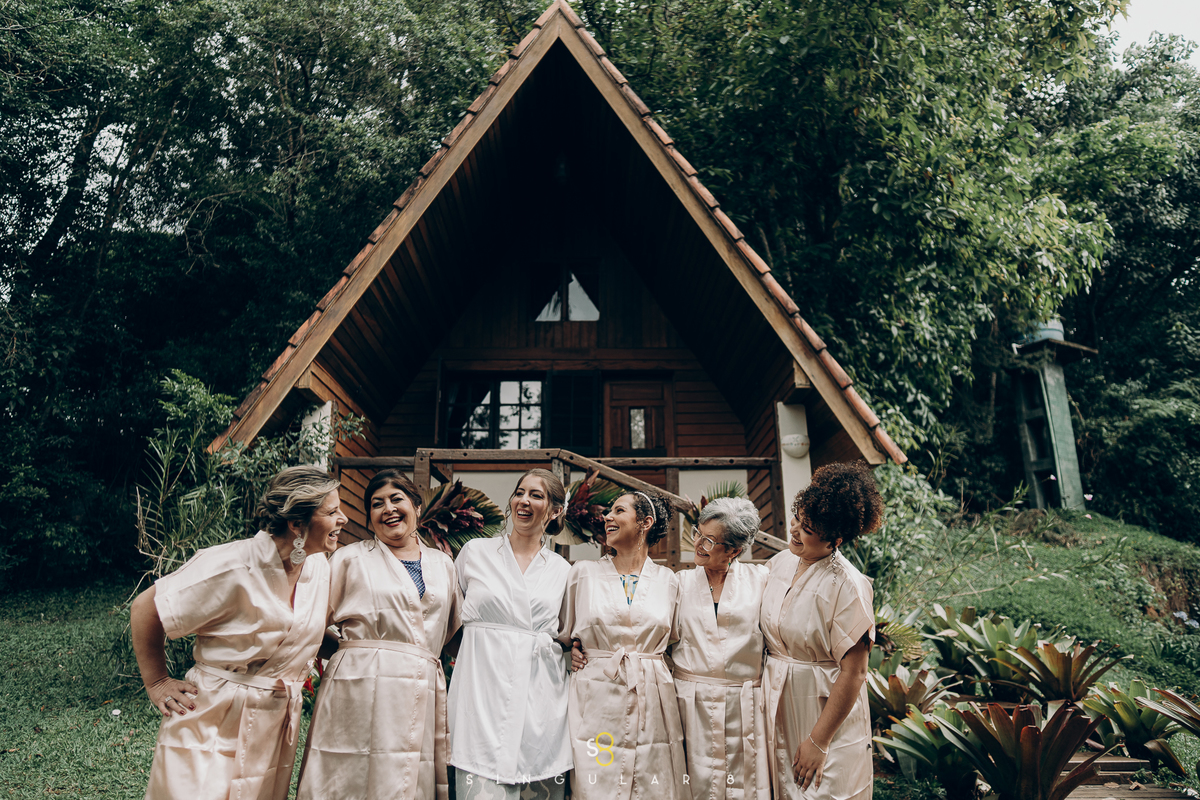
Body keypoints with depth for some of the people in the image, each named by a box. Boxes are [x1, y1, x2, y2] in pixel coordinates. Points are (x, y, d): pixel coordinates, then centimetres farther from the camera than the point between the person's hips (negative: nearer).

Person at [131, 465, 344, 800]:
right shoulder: (235, 566, -22)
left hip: (276, 722, 6)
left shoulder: (319, 568, -1)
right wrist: (156, 684, -6)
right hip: (213, 721, -6)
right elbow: (145, 609, -12)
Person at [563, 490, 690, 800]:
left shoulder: (668, 580, 6)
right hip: (596, 701, -1)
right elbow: (563, 632, 15)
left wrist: (645, 659, 4)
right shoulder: (584, 572, 4)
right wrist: (573, 652, -1)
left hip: (651, 702, 1)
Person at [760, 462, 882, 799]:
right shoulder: (781, 562, 0)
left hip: (827, 712, -6)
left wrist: (819, 741, -16)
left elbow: (853, 673, -18)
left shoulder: (847, 586, -20)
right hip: (778, 706, 6)